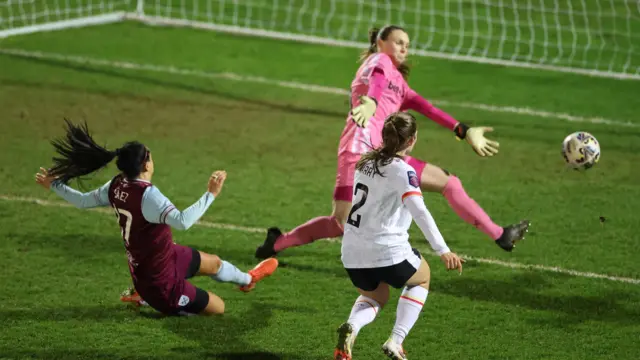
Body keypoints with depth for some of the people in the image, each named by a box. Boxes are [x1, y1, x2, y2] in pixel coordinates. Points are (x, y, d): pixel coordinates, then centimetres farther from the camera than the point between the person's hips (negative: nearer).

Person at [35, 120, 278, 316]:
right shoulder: (147, 195, -36)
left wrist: (53, 184, 22)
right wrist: (211, 194, -45)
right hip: (161, 281, -9)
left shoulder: (116, 186, -9)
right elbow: (182, 221, -49)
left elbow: (83, 201, 6)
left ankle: (247, 279, 61)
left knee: (213, 263, 30)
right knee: (218, 308, 7)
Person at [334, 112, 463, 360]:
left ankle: (351, 327, -6)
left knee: (375, 297, 30)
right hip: (388, 252, -6)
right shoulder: (402, 170, -12)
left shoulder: (366, 163, 9)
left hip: (352, 254, 6)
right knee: (421, 277, 25)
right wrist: (443, 251, -29)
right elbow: (419, 211, -25)